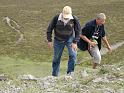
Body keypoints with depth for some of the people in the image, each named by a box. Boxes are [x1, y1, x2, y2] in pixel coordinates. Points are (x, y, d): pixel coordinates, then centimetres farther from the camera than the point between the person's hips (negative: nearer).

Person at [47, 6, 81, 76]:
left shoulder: (74, 19, -22)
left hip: (70, 39, 0)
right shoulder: (56, 18, -24)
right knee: (56, 57, 7)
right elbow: (49, 29, -11)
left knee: (73, 55, -17)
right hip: (58, 40, 0)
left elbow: (78, 31, -11)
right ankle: (55, 75, 22)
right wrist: (49, 41, -12)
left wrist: (75, 42, -18)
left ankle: (70, 72, -5)